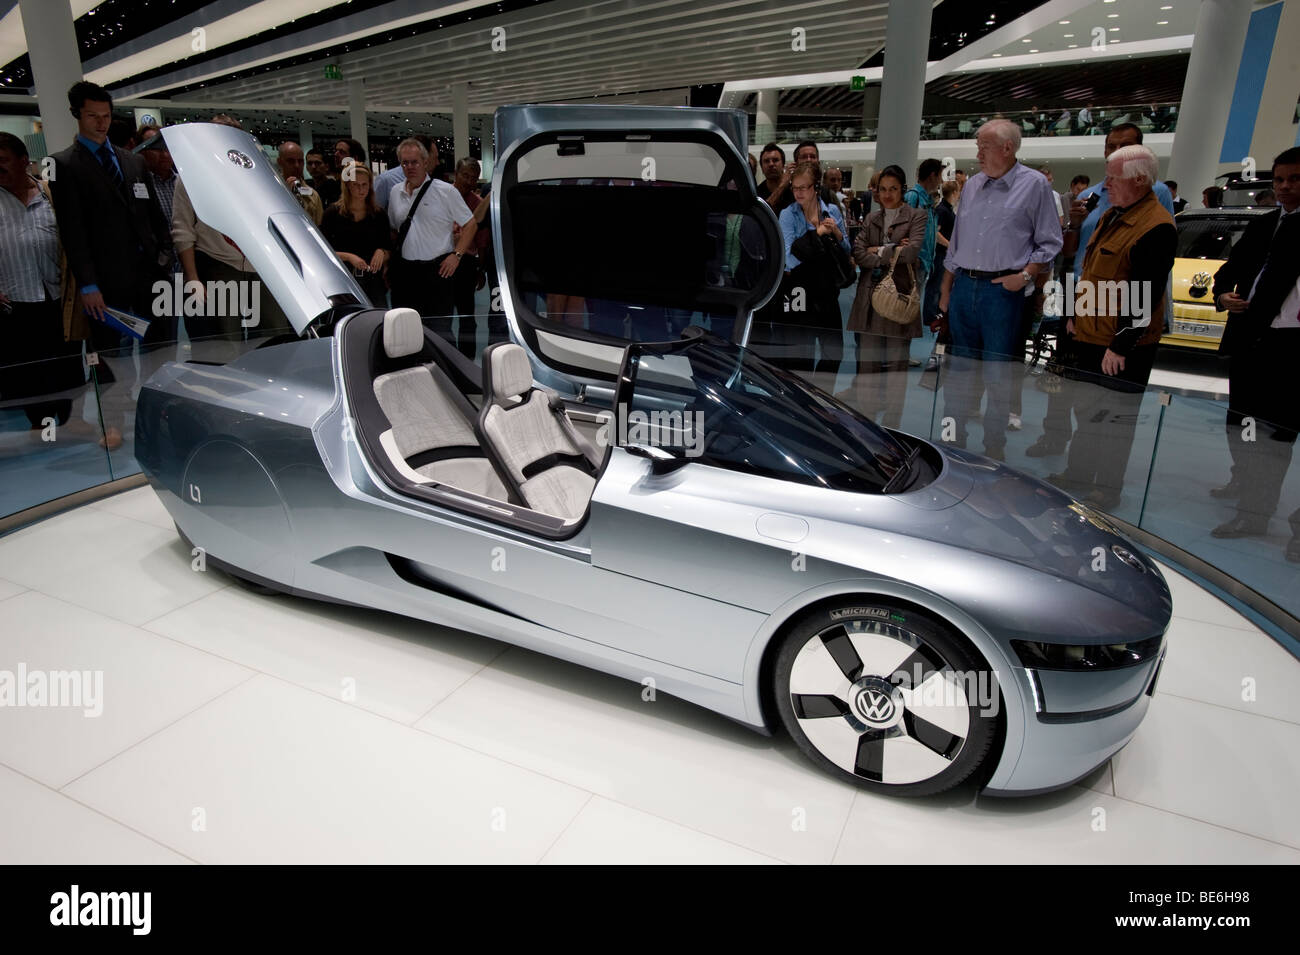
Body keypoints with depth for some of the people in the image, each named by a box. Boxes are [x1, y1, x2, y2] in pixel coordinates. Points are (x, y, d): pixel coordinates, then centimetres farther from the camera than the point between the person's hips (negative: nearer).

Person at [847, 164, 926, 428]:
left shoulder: (917, 216, 5)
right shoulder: (871, 219, 17)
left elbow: (912, 250, -12)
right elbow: (858, 253, 2)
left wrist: (879, 251, -3)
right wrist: (893, 254, -8)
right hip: (870, 296, 4)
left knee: (896, 364, 1)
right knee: (867, 362, 5)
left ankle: (891, 424, 8)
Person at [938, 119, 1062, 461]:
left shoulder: (1034, 185, -1)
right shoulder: (972, 185, 14)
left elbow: (1050, 243, 1)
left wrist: (1025, 276, -13)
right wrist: (945, 291, 14)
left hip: (1002, 290, -5)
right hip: (963, 287, 5)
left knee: (999, 375, 0)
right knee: (959, 370, 9)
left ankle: (994, 449, 11)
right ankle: (954, 440, 20)